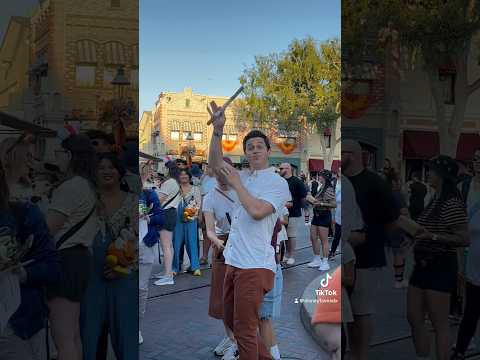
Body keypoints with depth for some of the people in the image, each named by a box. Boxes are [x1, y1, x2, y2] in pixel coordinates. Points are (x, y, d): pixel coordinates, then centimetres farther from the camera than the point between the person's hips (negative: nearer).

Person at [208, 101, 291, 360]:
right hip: (233, 262, 8)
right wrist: (218, 129, -2)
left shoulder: (278, 183, -7)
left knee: (244, 330, -4)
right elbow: (215, 163, 8)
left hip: (255, 266, -8)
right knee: (231, 321, 18)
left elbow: (256, 211, -21)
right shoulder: (243, 177, 14)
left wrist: (236, 183, -10)